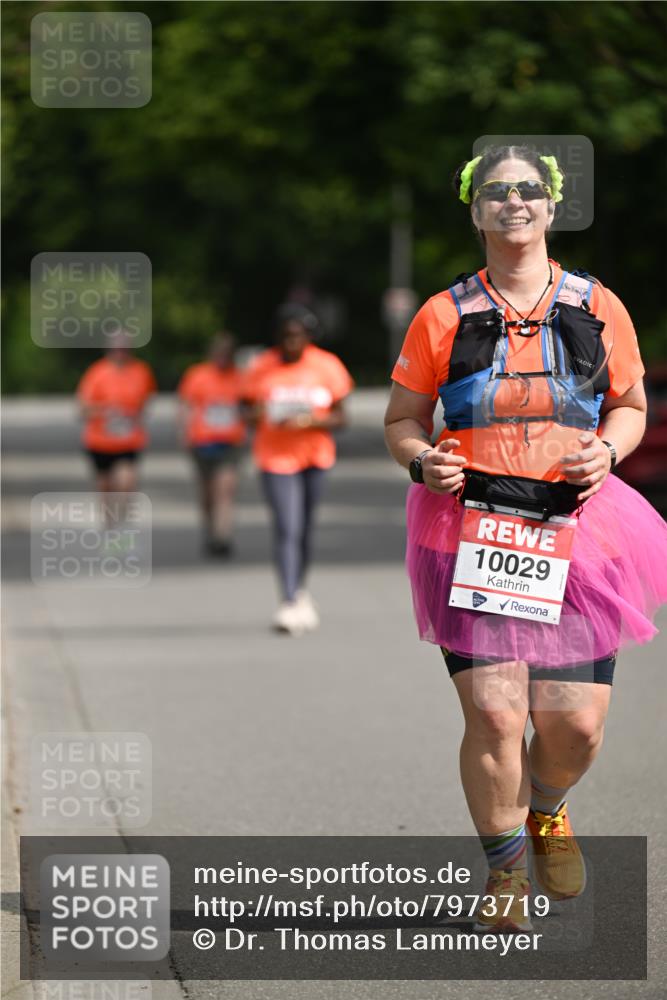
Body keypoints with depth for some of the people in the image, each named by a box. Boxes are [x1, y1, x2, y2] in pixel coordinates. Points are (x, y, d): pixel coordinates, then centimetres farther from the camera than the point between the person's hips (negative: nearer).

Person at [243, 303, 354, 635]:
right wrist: (257, 415, -22)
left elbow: (340, 417, -1)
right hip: (276, 456, -2)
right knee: (287, 529, -15)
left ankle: (299, 589, 34)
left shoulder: (327, 366, -3)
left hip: (315, 454, 2)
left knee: (305, 528, 12)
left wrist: (312, 421, -21)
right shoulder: (262, 368, -5)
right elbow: (248, 412, 3)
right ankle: (291, 603, -21)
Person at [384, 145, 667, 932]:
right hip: (470, 532, -2)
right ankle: (505, 869, 12)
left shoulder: (597, 308, 8)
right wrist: (423, 463, -11)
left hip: (573, 530, 2)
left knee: (576, 723, -2)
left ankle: (546, 809, 35)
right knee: (494, 714, -11)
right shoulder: (443, 316, 4)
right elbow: (401, 421, 11)